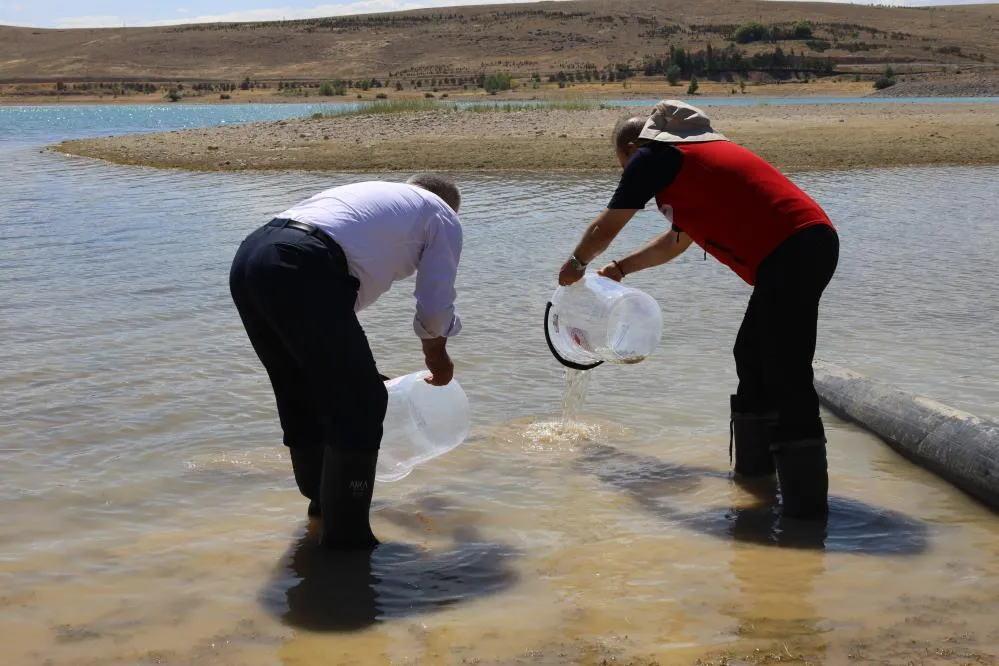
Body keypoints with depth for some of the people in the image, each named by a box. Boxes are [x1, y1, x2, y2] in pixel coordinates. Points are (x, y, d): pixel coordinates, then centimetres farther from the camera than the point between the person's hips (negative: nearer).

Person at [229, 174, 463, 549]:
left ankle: (323, 497, 42)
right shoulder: (442, 215, 18)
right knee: (359, 403, 4)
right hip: (300, 269, -8)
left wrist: (357, 367, 46)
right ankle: (346, 532, 12)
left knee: (302, 392, 25)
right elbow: (435, 308, 18)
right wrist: (437, 355, 39)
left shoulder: (374, 194, 38)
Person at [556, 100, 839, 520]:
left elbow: (605, 228, 11)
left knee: (786, 379, -11)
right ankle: (755, 470, 31)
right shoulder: (694, 151, 29)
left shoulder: (652, 156, 2)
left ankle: (807, 506, -12)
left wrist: (576, 265, 30)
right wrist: (621, 269, 48)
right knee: (752, 359, 21)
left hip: (790, 254, -10)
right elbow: (678, 239, 40)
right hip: (814, 241, 10)